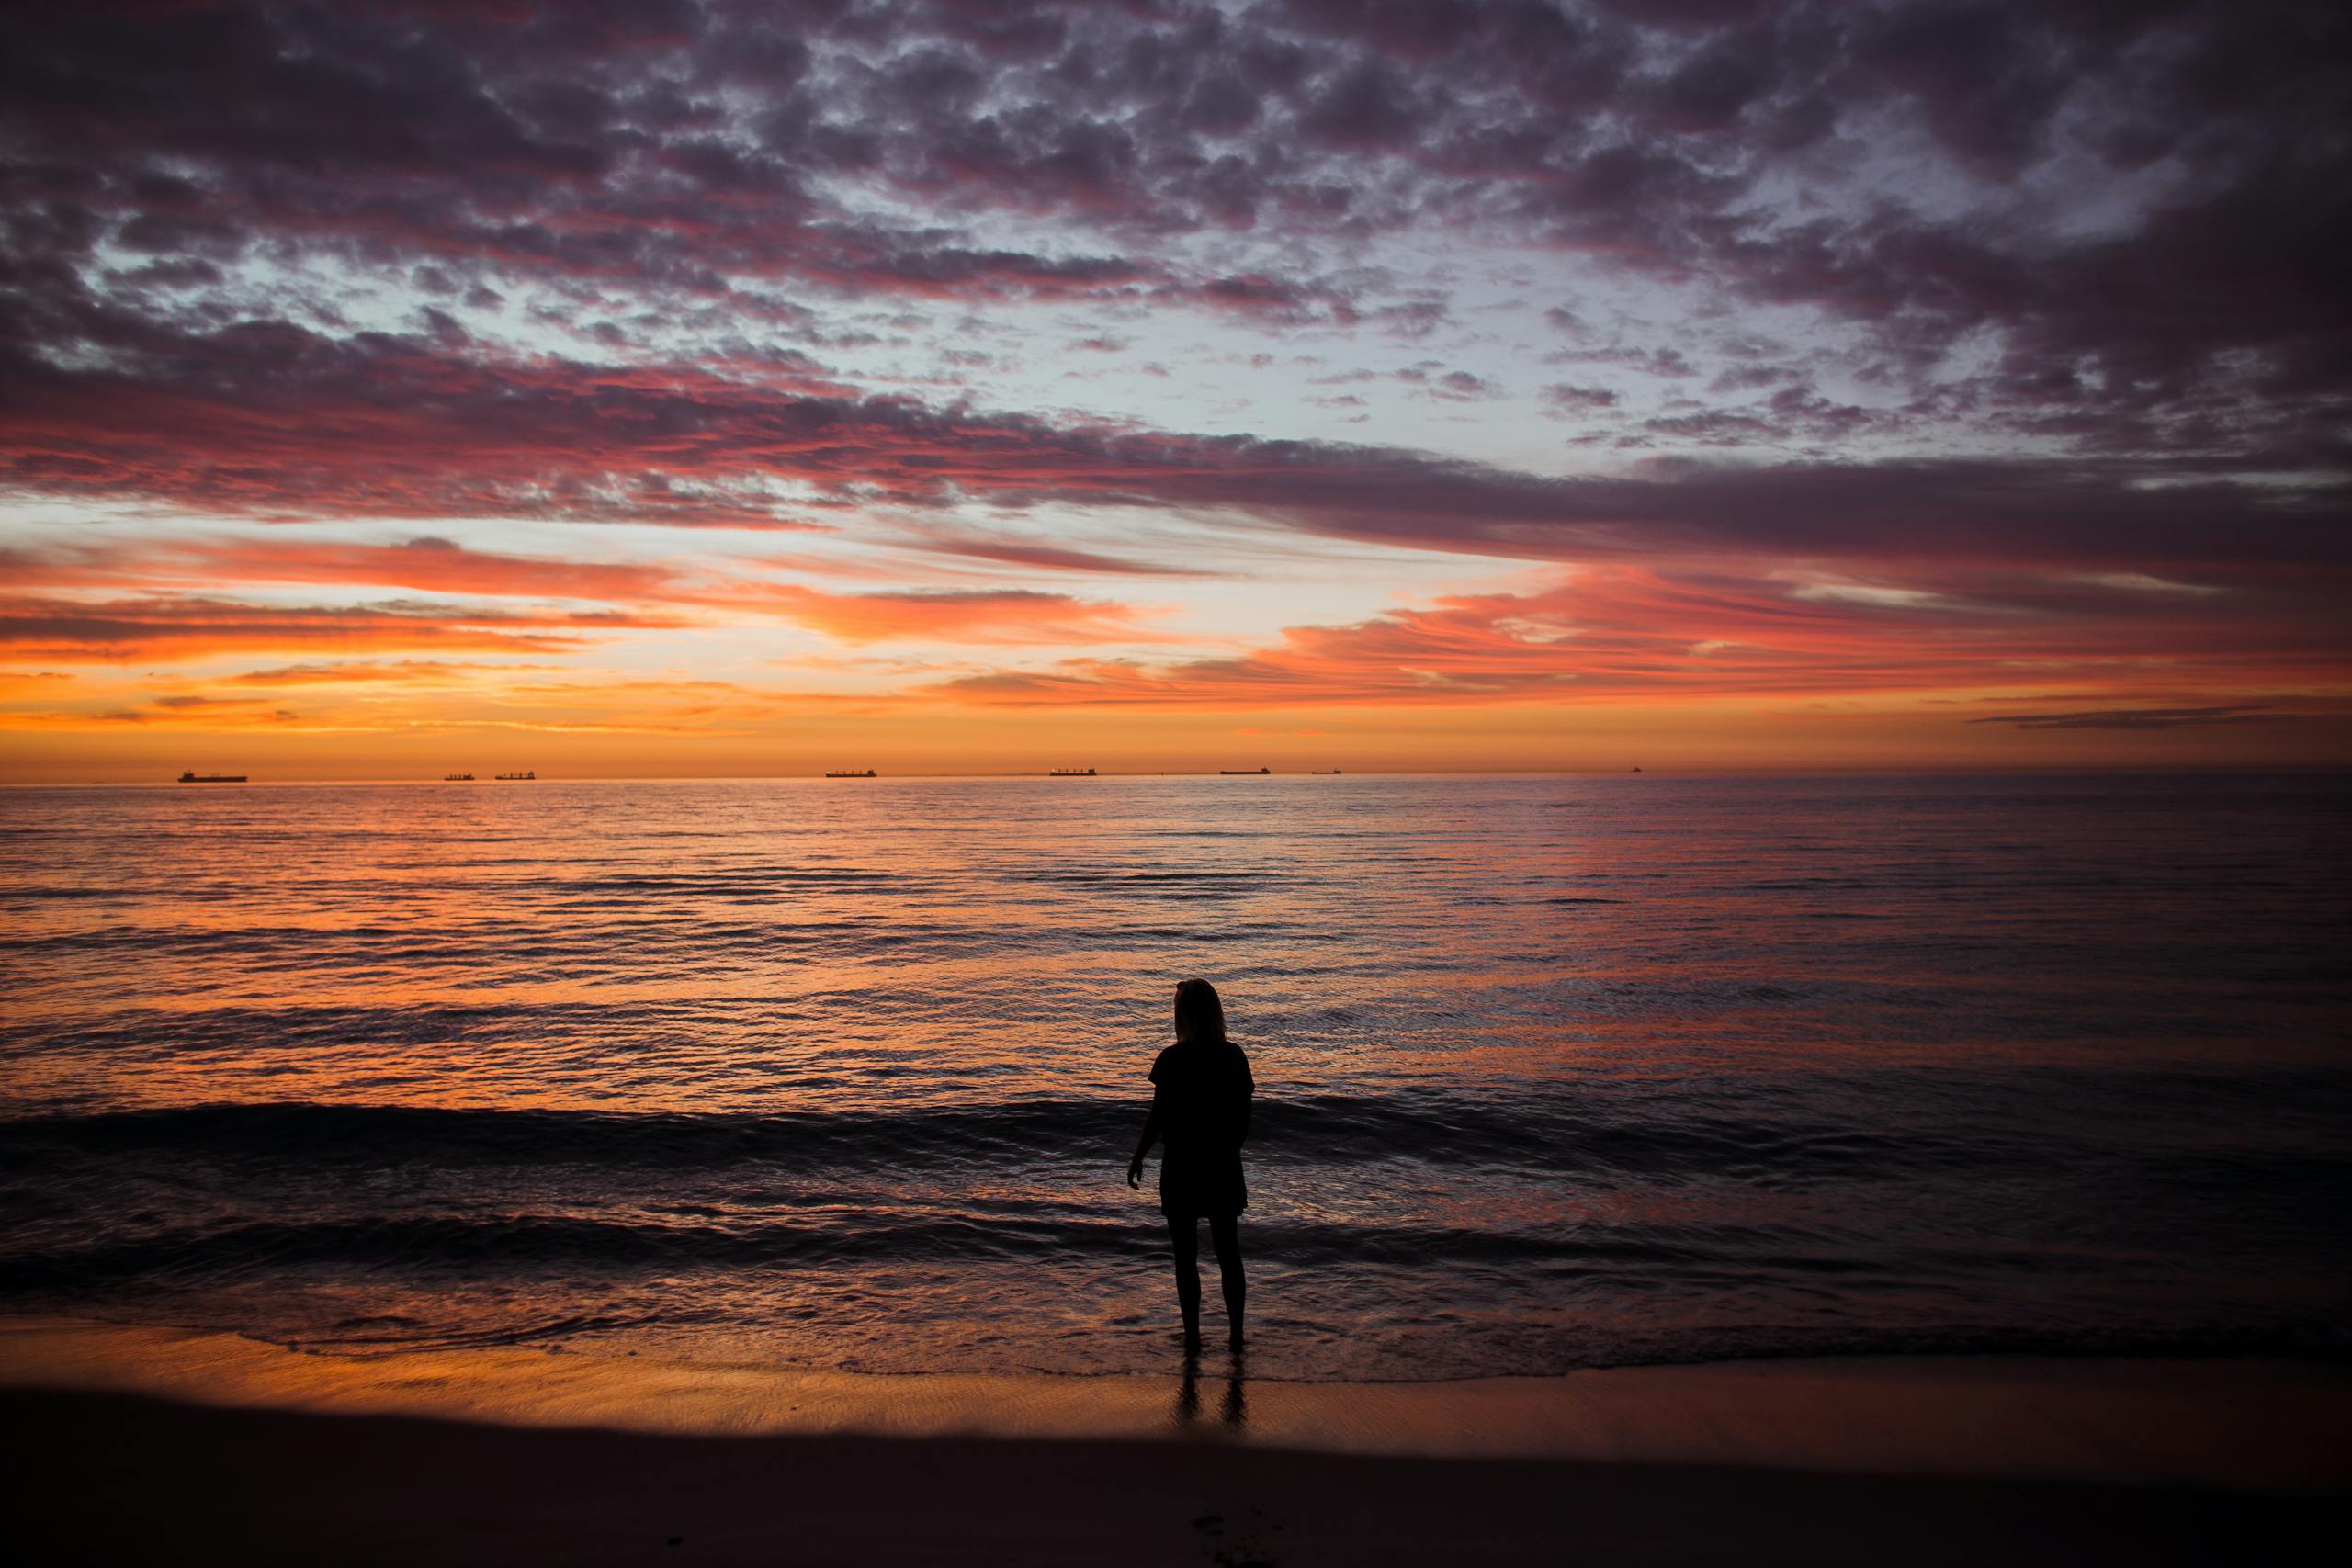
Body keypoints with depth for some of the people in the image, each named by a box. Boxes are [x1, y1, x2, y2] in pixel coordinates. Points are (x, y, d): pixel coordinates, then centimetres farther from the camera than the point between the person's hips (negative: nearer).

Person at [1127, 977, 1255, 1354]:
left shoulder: (1172, 1060, -15)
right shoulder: (1235, 1057, -4)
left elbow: (1158, 1117, -10)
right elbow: (1244, 1119, 2)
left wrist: (1137, 1158, 3)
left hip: (1181, 1168, -3)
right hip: (1224, 1167, 4)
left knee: (1186, 1256, 9)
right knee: (1228, 1252, 15)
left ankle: (1192, 1337, 15)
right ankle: (1236, 1333, 24)